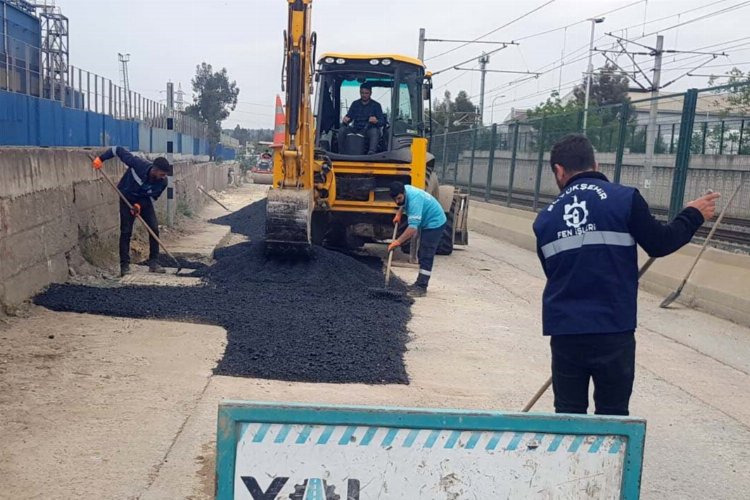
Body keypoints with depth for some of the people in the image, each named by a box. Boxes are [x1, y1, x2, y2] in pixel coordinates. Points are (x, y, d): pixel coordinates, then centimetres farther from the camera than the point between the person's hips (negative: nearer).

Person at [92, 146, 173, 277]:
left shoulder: (162, 182, -25)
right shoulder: (138, 164, -35)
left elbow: (153, 197, -10)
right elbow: (118, 150, -24)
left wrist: (140, 205, -27)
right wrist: (101, 158, -27)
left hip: (144, 201, 3)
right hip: (127, 198, -3)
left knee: (154, 229, -7)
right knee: (126, 231, -6)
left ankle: (154, 263, 3)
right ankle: (124, 265, 1)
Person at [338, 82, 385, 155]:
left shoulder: (376, 105, 3)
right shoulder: (355, 104, 12)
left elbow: (382, 122, -4)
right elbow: (349, 116, 9)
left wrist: (376, 121, -29)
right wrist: (345, 120, -18)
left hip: (368, 130, -3)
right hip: (355, 129, 3)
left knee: (375, 131, -37)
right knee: (342, 130, -24)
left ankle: (371, 153, -53)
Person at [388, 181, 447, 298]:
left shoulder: (414, 199, -34)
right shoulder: (404, 192, -7)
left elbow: (413, 227, -41)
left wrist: (398, 241, -42)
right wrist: (399, 214, 6)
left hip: (435, 223, -10)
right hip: (427, 222, 10)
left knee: (426, 256, -13)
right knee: (422, 255, 16)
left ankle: (422, 287, -13)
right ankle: (420, 283, 26)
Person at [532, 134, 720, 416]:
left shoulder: (546, 218, 6)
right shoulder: (624, 199, -5)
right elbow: (659, 244, -2)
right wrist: (693, 215, 15)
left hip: (564, 332, 3)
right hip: (613, 331, -2)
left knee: (568, 415, 13)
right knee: (613, 416, 11)